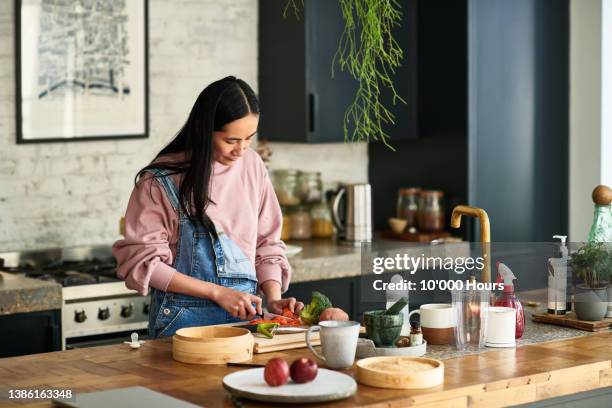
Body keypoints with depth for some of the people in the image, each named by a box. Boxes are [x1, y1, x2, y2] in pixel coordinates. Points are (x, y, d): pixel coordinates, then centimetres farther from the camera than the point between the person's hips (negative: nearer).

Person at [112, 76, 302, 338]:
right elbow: (143, 261, -7)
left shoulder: (252, 166, 7)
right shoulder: (162, 179, -7)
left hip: (245, 313, 4)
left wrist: (273, 297, -2)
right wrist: (217, 292, -12)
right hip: (184, 317, -3)